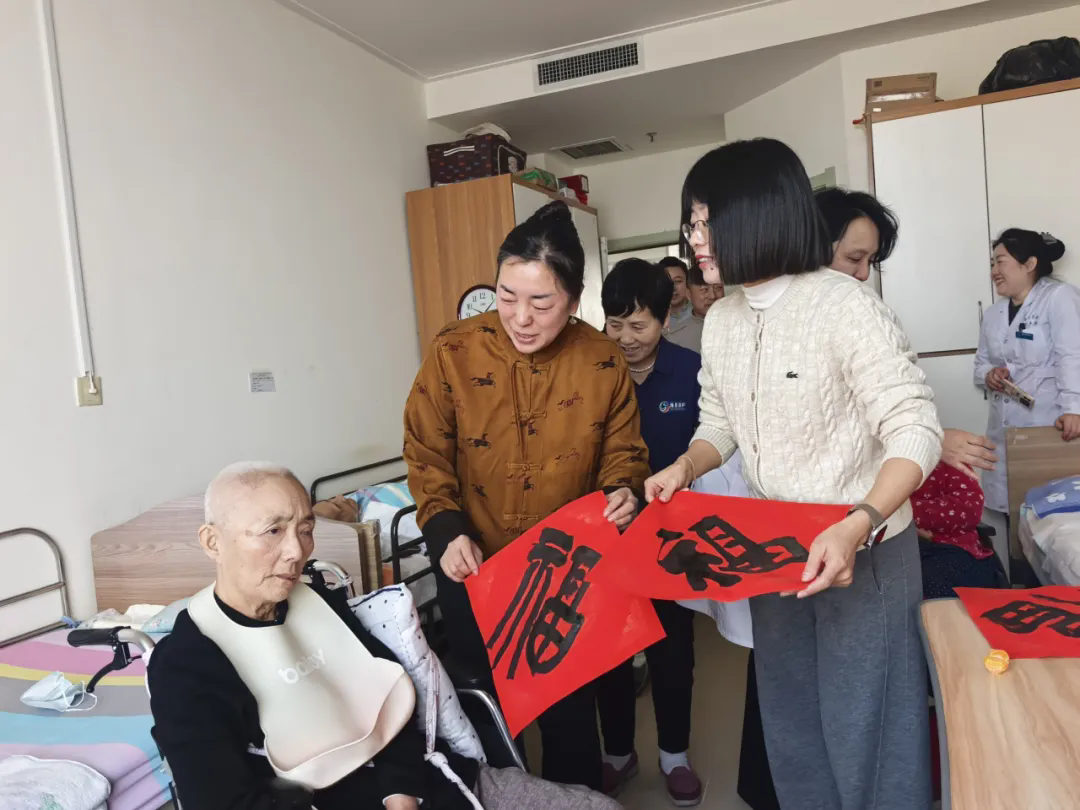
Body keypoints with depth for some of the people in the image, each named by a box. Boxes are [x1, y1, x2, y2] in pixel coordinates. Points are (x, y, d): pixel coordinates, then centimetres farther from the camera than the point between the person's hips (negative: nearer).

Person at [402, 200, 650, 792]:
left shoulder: (603, 361, -10)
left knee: (570, 708, 17)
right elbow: (426, 454, -8)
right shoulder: (453, 352, -15)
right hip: (473, 570, 0)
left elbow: (623, 449, 1)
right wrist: (446, 530, -21)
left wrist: (621, 491, -19)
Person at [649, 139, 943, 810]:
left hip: (861, 551, -6)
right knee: (790, 718, 21)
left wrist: (856, 527, -34)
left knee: (861, 726, 8)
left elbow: (916, 432, -20)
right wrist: (684, 468, -10)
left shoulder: (845, 306, -20)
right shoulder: (721, 321, 2)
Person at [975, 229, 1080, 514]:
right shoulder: (993, 313, 16)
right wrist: (988, 375, -4)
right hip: (1005, 430, 6)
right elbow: (981, 362, 20)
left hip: (1048, 427, -6)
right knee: (1010, 507, 7)